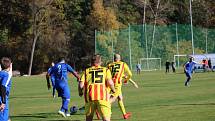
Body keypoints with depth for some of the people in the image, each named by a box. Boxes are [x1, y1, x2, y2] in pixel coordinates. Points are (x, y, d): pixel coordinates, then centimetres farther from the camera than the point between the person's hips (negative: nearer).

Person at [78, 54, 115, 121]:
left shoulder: (86, 71, 14)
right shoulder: (106, 70, 11)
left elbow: (81, 85, 2)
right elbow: (110, 83, -5)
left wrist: (80, 92, 22)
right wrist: (113, 90, 14)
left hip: (90, 97, 2)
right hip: (103, 97, -2)